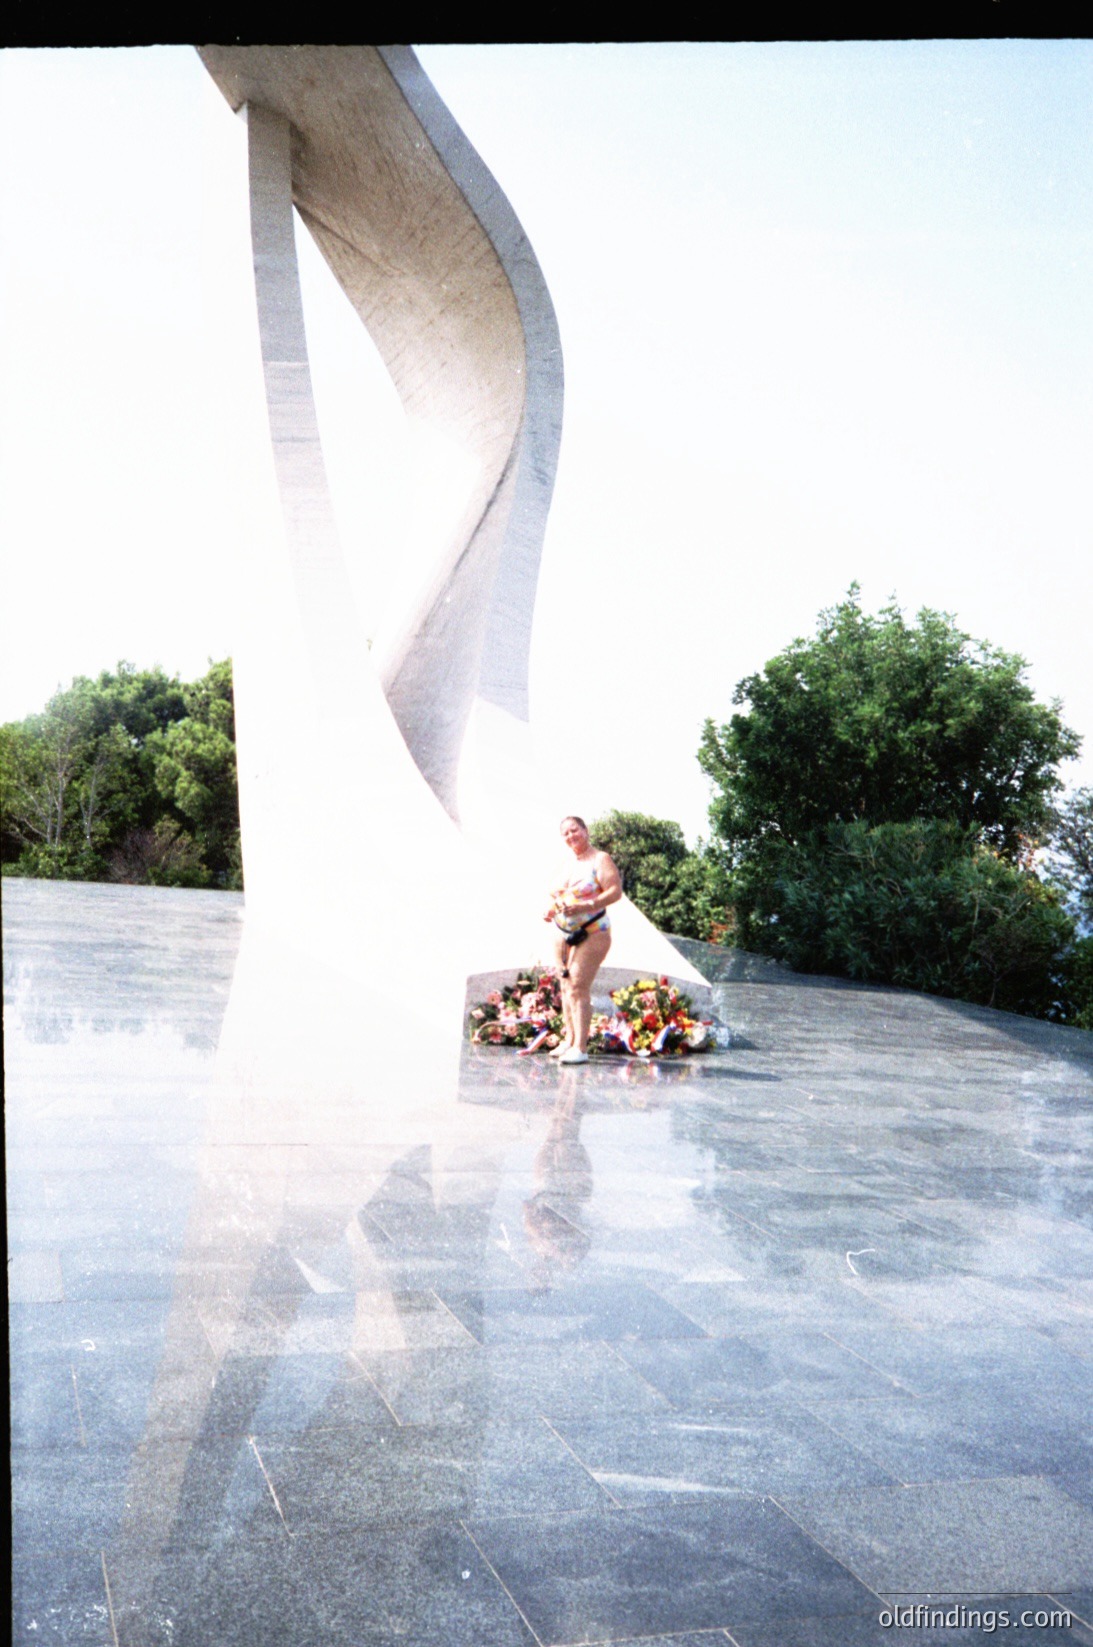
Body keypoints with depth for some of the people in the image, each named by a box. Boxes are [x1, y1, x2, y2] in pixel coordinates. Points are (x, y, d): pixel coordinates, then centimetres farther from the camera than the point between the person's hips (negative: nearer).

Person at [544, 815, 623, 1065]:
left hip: (590, 933, -7)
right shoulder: (568, 865, 16)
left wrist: (584, 907, -24)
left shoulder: (600, 860, -5)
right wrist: (551, 911, 3)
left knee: (579, 988, -13)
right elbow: (557, 896, 25)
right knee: (566, 987, 7)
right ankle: (569, 1040, 15)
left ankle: (580, 1047, -13)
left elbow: (615, 891, -16)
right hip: (563, 933, 7)